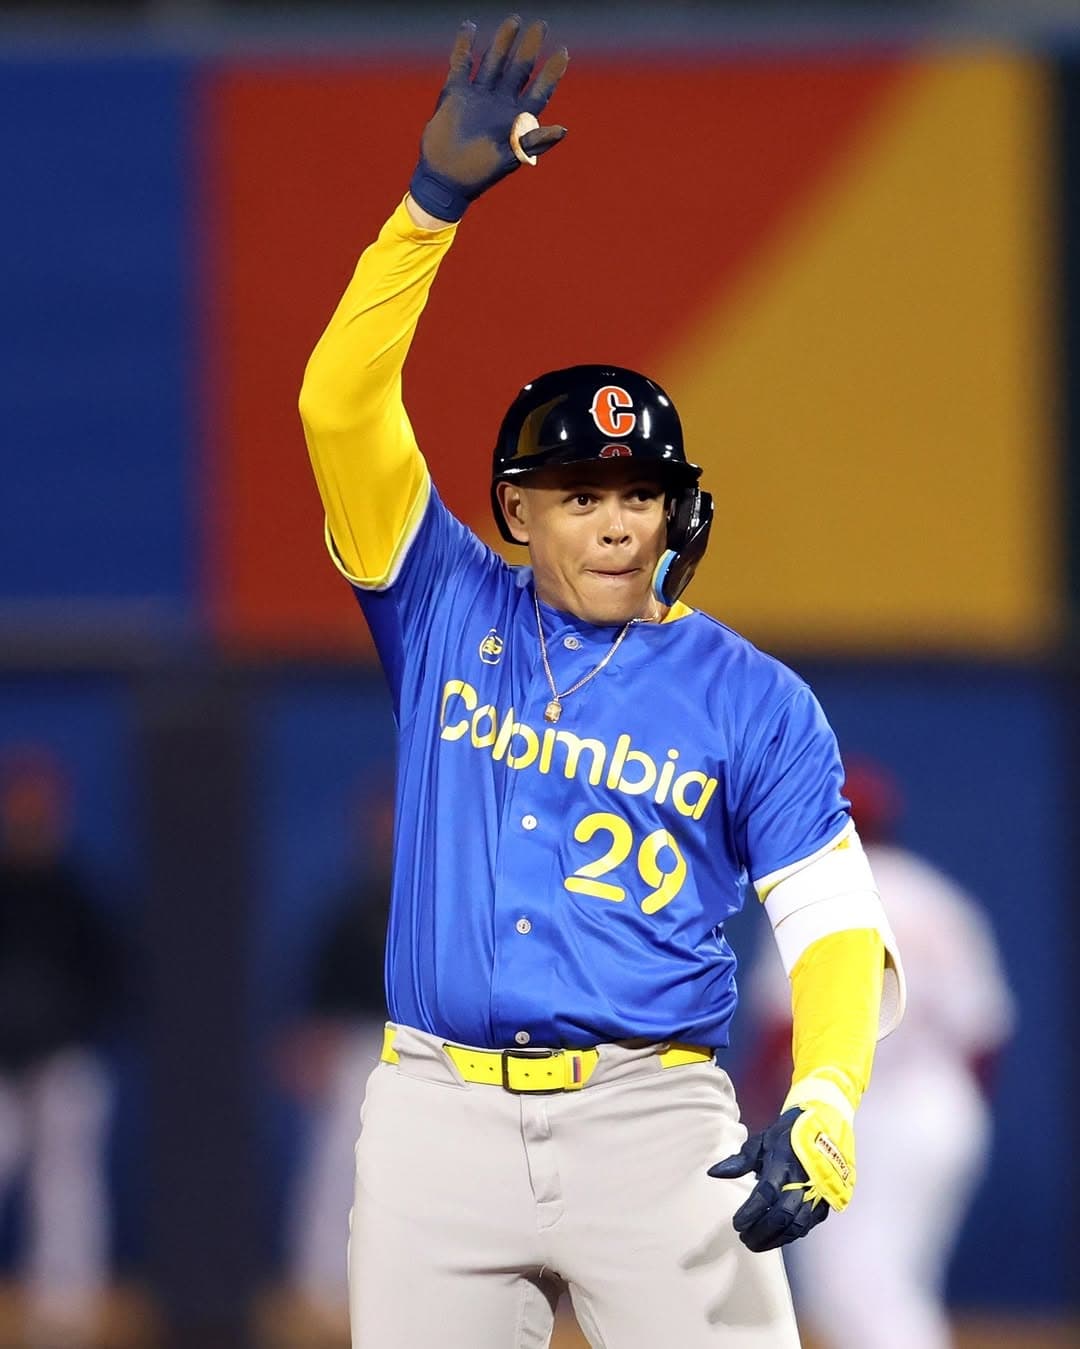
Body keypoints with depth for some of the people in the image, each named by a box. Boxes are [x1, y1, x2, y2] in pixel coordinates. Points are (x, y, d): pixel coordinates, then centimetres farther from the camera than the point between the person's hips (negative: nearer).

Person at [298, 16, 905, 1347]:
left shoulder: (752, 699, 8)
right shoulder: (451, 616, 12)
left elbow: (838, 927, 1)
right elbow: (341, 405, 1)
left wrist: (821, 1109, -18)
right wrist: (436, 200, -9)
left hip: (653, 1119, -2)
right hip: (440, 1118, 2)